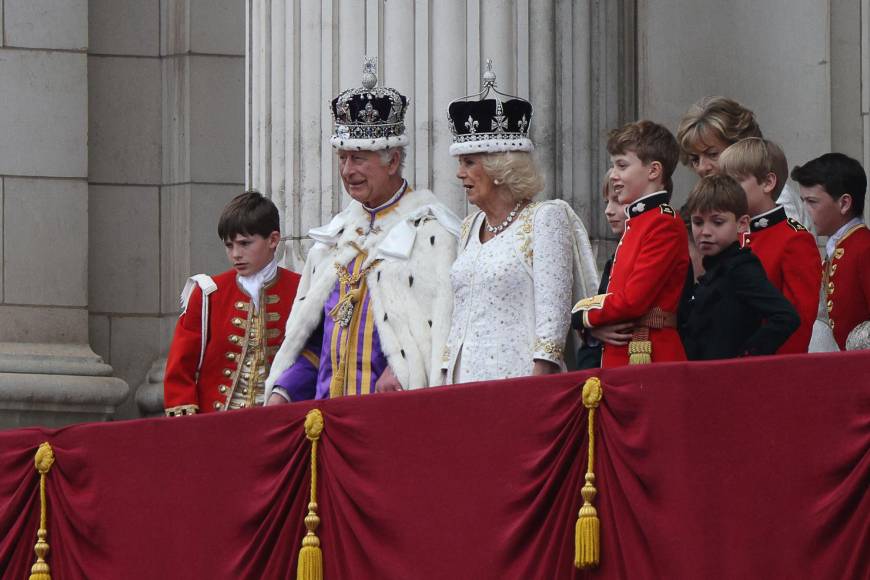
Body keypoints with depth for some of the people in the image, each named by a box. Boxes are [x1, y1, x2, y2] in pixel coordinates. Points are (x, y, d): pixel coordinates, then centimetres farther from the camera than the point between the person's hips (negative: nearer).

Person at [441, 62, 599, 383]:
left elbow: (553, 315, -9)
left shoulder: (545, 219, -3)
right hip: (463, 380, 6)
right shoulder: (470, 228, 18)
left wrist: (537, 389, -16)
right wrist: (446, 378, 12)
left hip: (517, 377, -6)